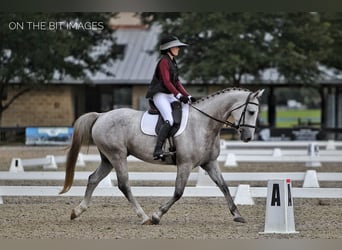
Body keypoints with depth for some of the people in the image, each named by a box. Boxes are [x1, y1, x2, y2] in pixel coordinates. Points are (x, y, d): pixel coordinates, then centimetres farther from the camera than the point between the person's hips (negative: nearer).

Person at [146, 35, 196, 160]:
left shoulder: (172, 62, 19)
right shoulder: (164, 61, -9)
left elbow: (177, 82, 19)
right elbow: (166, 82, -19)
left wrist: (188, 96, 10)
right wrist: (179, 95, -25)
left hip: (170, 96, 10)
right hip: (160, 95, -10)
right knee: (169, 120, -28)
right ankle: (158, 150, -34)